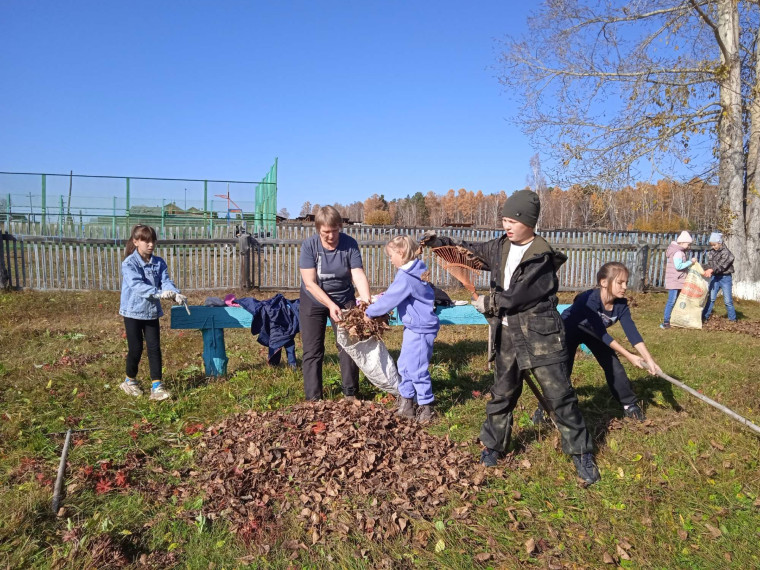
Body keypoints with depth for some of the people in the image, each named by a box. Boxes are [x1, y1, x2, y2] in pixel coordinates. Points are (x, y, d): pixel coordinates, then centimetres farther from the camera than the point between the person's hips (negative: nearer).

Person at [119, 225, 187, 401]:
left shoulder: (159, 263, 2)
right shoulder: (129, 263, -14)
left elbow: (166, 281, -9)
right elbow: (136, 285, -28)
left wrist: (176, 294, -31)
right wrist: (159, 293, -42)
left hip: (152, 311, 4)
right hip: (133, 311, -4)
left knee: (154, 348, 2)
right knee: (136, 348, 5)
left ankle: (157, 387, 5)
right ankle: (130, 381, 30)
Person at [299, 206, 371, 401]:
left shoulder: (350, 244, -15)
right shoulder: (309, 245, -18)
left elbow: (359, 276, -20)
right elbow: (310, 283, -21)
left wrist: (367, 302, -35)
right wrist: (330, 305, -31)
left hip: (344, 299, 1)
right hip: (314, 302, -1)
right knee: (312, 351, -1)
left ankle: (350, 394, 15)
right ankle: (313, 399, 8)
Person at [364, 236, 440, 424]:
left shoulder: (405, 277, -23)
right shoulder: (414, 271, 9)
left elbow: (389, 300, -18)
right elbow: (396, 294, 20)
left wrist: (369, 311, -4)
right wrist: (385, 295, 4)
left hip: (420, 328, -11)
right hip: (414, 327, 11)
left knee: (416, 369, -2)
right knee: (404, 365, 17)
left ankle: (426, 407, 13)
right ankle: (405, 404, 28)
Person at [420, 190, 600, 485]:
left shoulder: (542, 256, -17)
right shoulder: (500, 247, 3)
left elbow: (517, 296, -20)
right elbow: (470, 249, 15)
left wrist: (489, 302, -5)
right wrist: (437, 242, 1)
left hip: (540, 337, -6)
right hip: (508, 335, 6)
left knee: (560, 396, 3)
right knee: (502, 393, 16)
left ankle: (582, 453, 20)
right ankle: (493, 446, 32)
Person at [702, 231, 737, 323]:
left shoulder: (726, 253, -13)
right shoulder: (711, 253, 5)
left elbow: (722, 265, -25)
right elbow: (709, 264, 6)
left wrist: (711, 270, -40)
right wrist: (707, 271, -16)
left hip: (725, 278, -4)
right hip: (715, 277, 4)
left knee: (728, 300, 2)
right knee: (711, 298, 4)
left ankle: (732, 318, 14)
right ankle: (704, 316, 6)